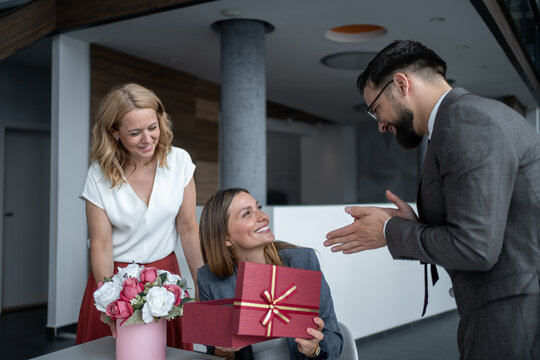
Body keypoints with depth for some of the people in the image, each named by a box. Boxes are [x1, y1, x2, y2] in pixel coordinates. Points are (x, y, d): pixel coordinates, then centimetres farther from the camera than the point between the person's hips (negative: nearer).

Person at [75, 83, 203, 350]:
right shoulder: (99, 175, -11)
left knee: (171, 347, 10)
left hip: (165, 273, 1)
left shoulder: (179, 161, -9)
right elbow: (101, 244, -10)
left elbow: (188, 228, -5)